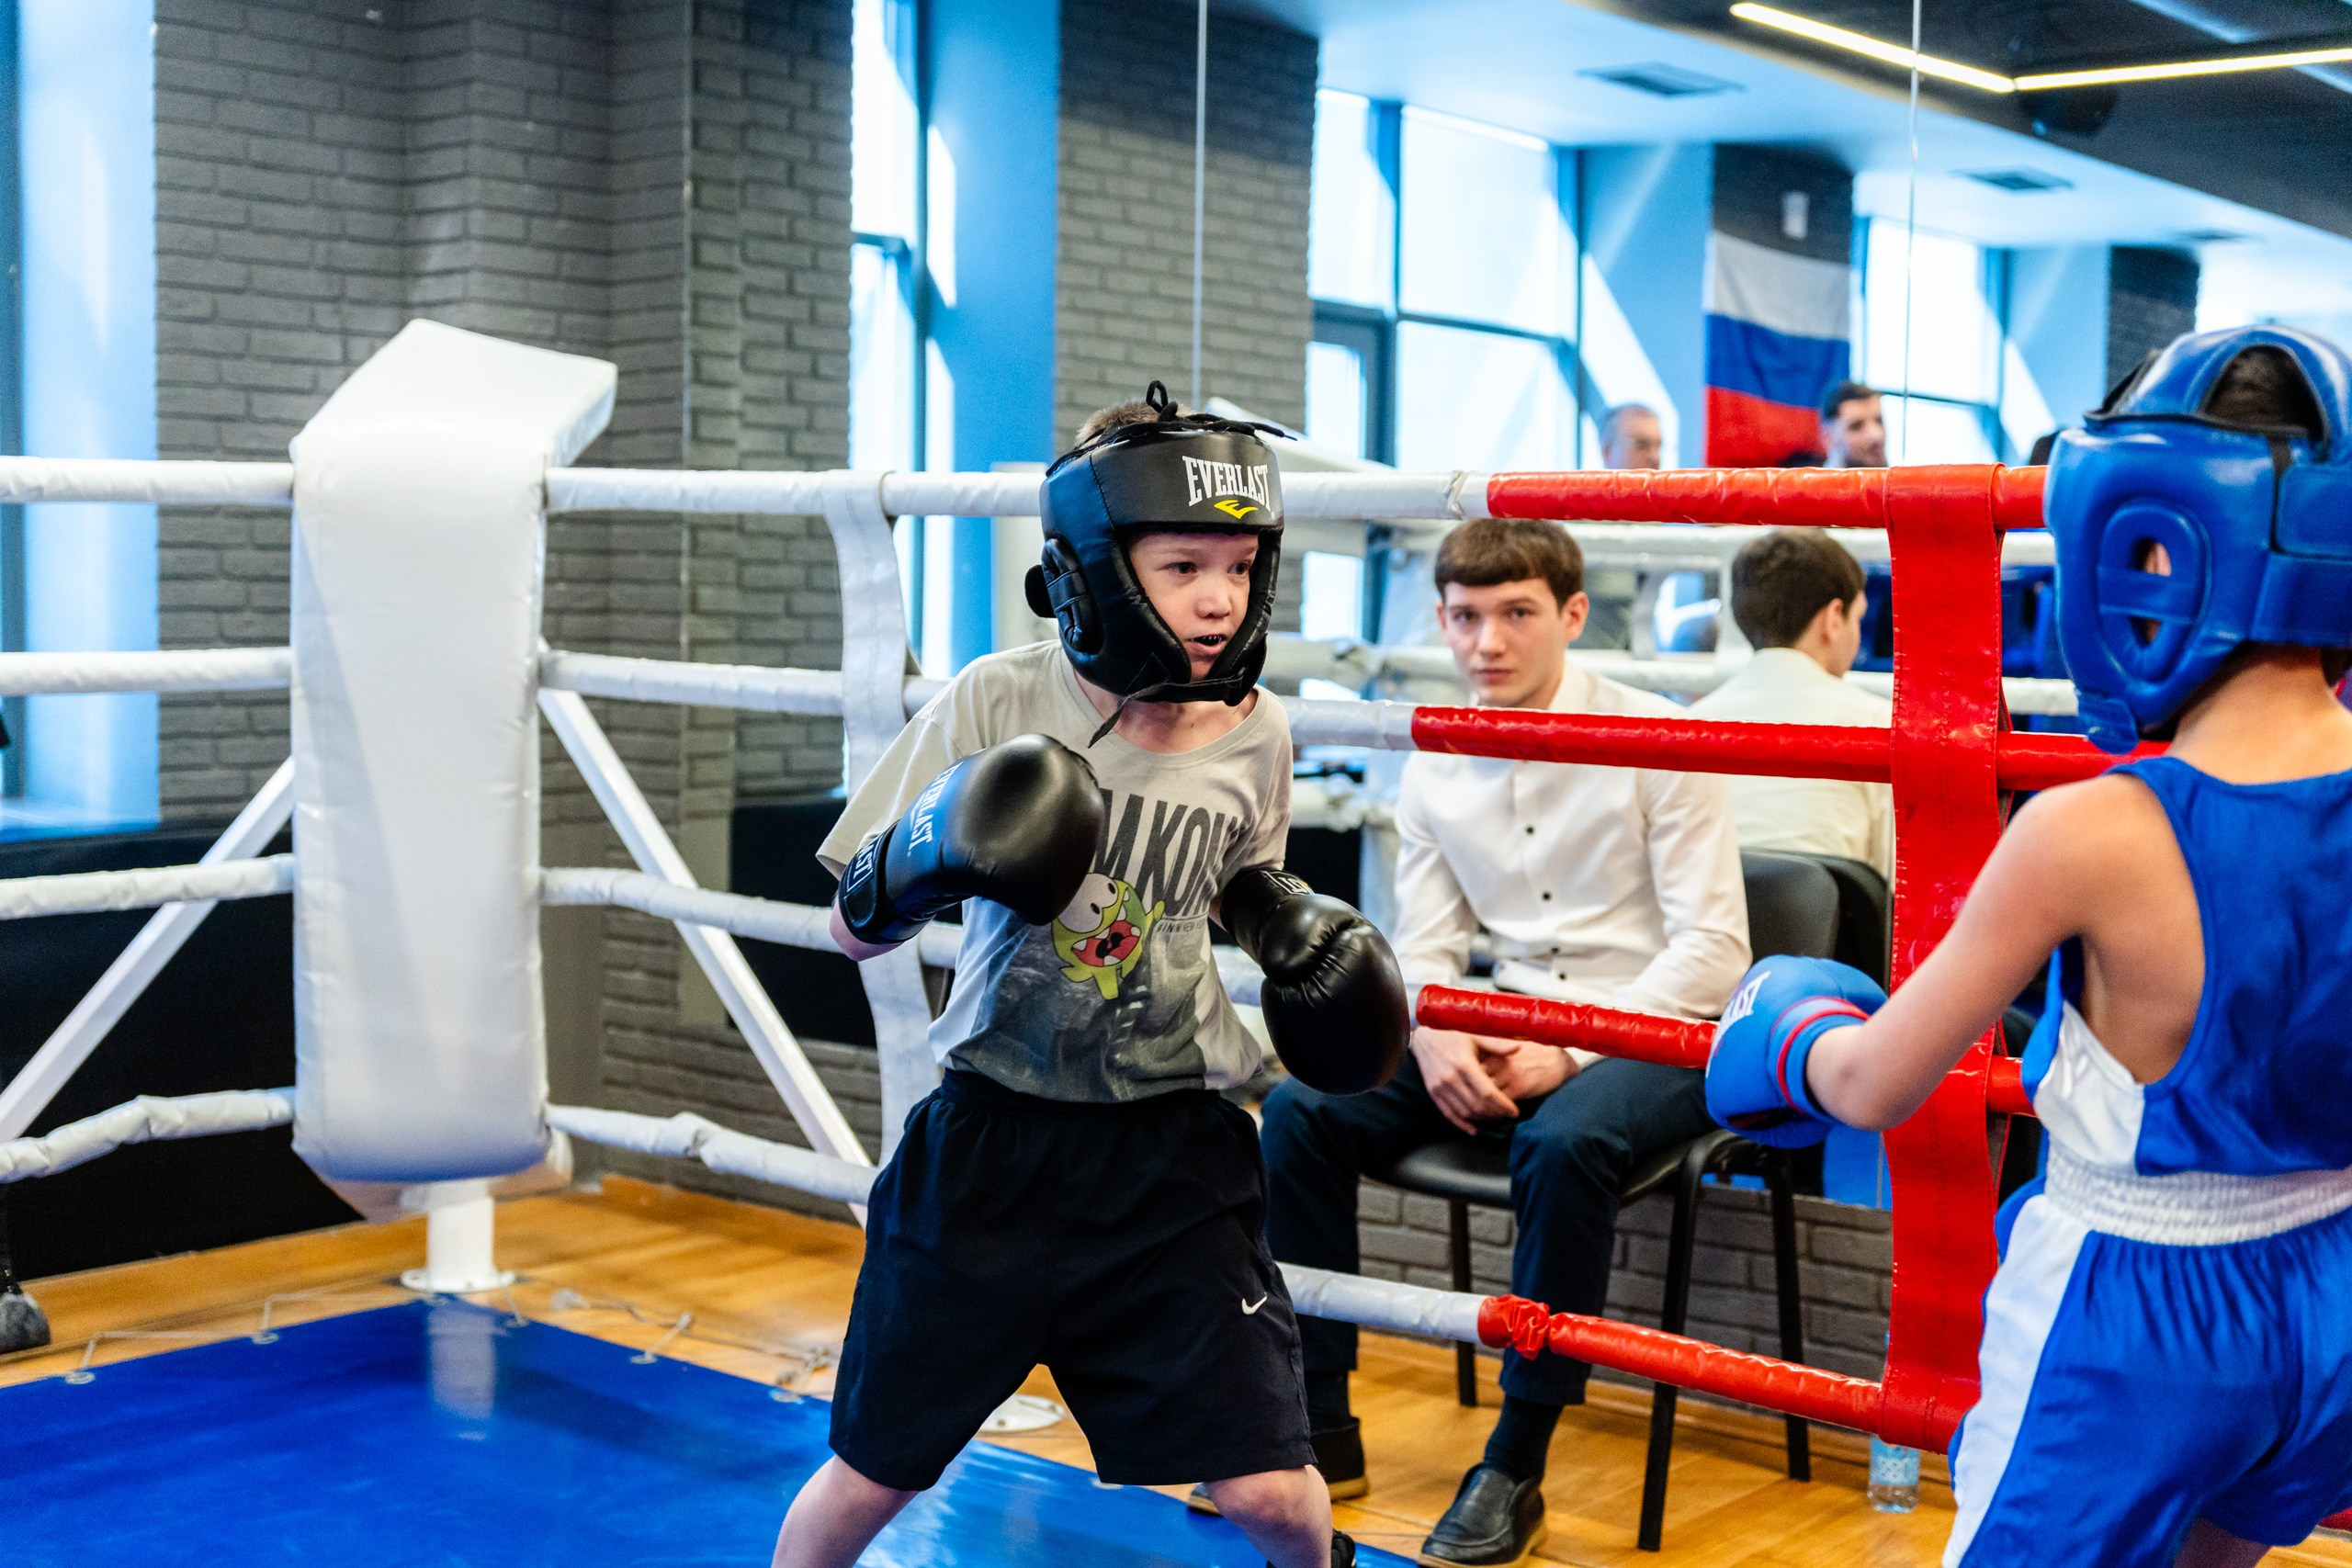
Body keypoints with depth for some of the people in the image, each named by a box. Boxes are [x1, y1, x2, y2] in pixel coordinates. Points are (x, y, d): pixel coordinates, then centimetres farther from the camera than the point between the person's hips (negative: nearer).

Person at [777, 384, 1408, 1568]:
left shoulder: (1254, 738, -3)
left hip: (1173, 1155, 2)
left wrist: (1286, 918, -1)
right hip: (993, 1143, -1)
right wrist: (924, 856, -26)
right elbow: (855, 932, -6)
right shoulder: (997, 703, -12)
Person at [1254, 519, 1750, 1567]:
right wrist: (1436, 1040, -14)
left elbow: (1712, 950, -12)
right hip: (1507, 1032, 5)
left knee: (1564, 1143, -37)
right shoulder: (1435, 770, 5)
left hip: (1654, 1036, -5)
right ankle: (1317, 1427, -2)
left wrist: (1568, 1054, -21)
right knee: (1302, 1109, -13)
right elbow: (1424, 945, 9)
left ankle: (1515, 1470, -22)